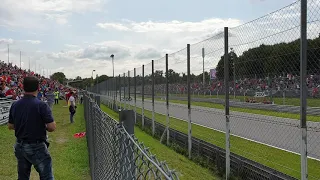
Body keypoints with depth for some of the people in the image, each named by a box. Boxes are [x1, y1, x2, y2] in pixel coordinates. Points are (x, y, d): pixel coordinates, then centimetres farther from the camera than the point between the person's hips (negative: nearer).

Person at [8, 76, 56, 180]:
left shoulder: (15, 105, 0)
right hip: (37, 147, -6)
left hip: (20, 147, 6)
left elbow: (10, 126, 10)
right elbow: (52, 127, -19)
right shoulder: (41, 105, -17)